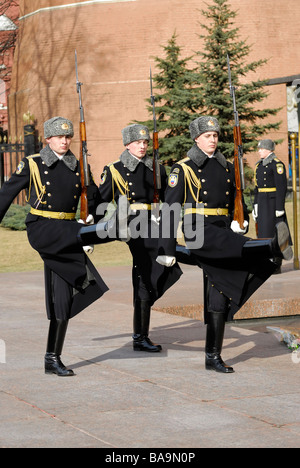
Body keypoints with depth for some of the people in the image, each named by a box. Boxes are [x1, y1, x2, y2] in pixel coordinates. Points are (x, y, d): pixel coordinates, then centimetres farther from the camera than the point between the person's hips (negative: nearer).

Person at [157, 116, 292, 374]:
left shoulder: (227, 167, 16)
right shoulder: (184, 169, 0)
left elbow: (236, 200, 29)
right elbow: (170, 209, -3)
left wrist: (241, 220, 11)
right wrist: (167, 248, -6)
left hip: (224, 231, 5)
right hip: (199, 230, -5)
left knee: (219, 297, 1)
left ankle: (213, 357, 5)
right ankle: (274, 246, -66)